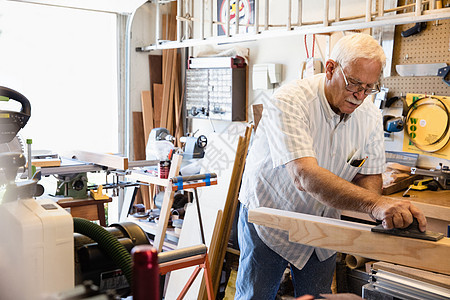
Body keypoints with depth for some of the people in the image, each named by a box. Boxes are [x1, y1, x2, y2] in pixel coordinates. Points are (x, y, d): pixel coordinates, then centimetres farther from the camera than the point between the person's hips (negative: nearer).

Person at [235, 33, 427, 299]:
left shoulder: (370, 116, -8)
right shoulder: (289, 102, -29)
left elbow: (369, 175, -3)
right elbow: (305, 176, -41)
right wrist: (375, 203, -52)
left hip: (322, 227, 5)